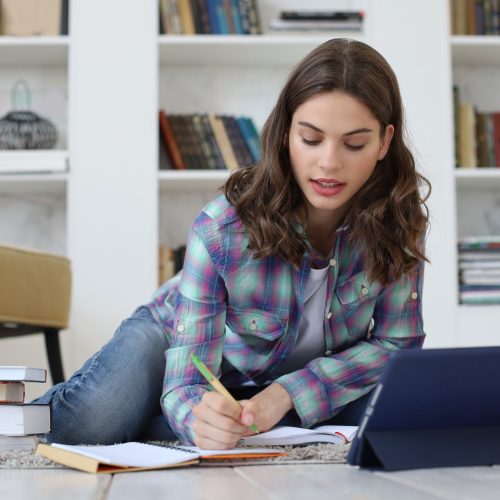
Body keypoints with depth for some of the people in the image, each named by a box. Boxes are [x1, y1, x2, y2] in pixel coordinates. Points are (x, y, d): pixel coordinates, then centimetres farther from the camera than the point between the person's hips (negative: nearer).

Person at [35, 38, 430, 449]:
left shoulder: (399, 215, -25)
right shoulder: (221, 229, -33)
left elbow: (396, 341, -16)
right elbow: (185, 383, -32)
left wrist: (286, 394, -28)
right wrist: (200, 417, -57)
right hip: (182, 339, -4)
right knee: (90, 422, -34)